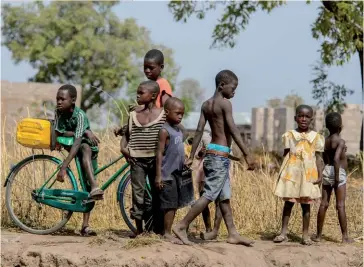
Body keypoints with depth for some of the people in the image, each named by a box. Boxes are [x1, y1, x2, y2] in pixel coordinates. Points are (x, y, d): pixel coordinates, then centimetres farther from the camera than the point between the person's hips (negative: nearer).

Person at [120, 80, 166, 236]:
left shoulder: (163, 115, -2)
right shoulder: (134, 115, 7)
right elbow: (127, 134, 16)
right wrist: (123, 147, -2)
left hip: (155, 159, -2)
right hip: (137, 159, 2)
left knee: (157, 194, 5)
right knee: (138, 194, 1)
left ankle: (158, 230, 14)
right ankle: (139, 230, 10)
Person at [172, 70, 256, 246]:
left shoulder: (206, 105, 11)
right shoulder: (225, 104, -11)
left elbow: (199, 131, 8)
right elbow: (233, 131, -18)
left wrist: (191, 156, 8)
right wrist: (247, 154, -18)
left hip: (211, 153, 9)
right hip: (220, 154, -9)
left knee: (225, 197, 12)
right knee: (209, 195, -8)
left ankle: (233, 234, 15)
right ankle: (181, 227, -10)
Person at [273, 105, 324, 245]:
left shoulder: (316, 137, 4)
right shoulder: (290, 135, 6)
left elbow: (318, 158, 3)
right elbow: (286, 155, 9)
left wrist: (320, 175, -5)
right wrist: (282, 173, 4)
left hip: (308, 175, 0)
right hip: (291, 173, 0)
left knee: (306, 204, 3)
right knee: (288, 202, 3)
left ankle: (305, 234, 8)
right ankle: (283, 232, 6)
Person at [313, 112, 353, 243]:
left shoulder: (325, 141, 8)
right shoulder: (340, 141, -12)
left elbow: (324, 159, 9)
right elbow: (336, 158, -24)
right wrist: (337, 177, -20)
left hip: (326, 170, 6)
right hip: (338, 173, -6)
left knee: (324, 204, 7)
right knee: (341, 205, -3)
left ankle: (319, 235, 9)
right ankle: (345, 236, -1)